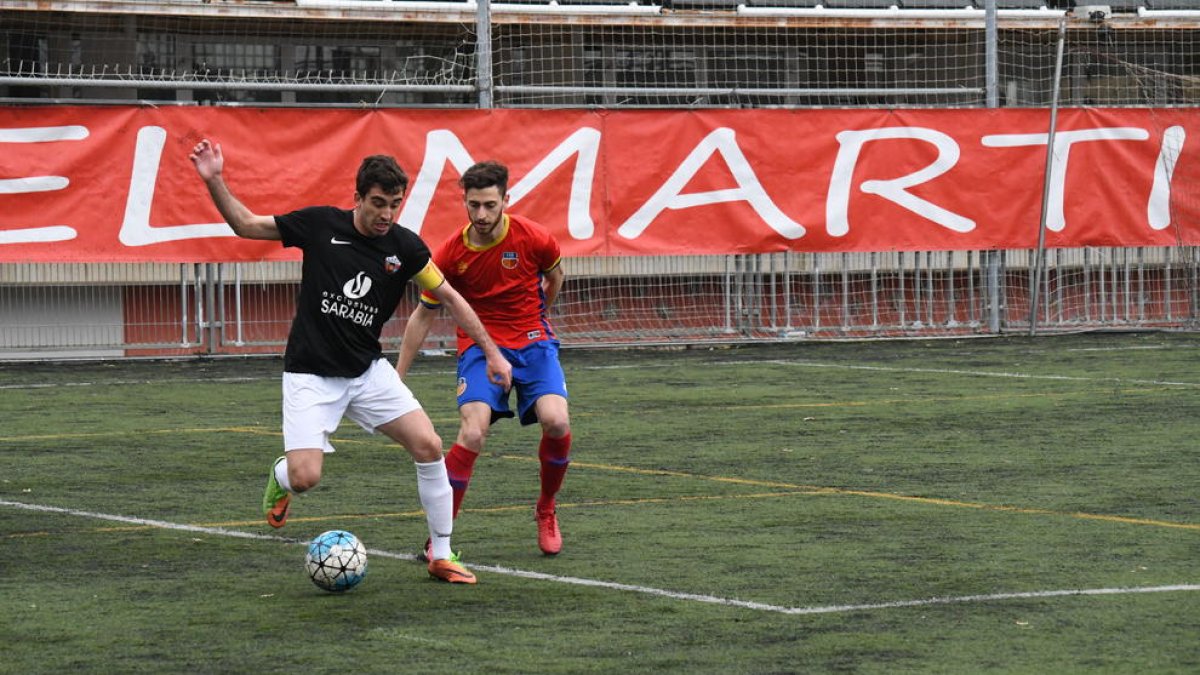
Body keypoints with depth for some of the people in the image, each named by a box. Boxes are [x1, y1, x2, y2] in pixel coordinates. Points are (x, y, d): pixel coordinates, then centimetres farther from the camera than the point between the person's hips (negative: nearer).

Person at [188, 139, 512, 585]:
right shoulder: (320, 224, -11)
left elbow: (449, 297, 7)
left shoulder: (405, 247, -5)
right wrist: (214, 181, -16)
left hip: (368, 371, 3)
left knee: (429, 447, -13)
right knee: (305, 478, -17)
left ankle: (441, 556, 2)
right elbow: (245, 224, -2)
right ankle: (280, 478, 24)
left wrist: (492, 353, 6)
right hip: (311, 375, -3)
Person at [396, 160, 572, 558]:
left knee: (556, 422, -23)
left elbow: (554, 275, 14)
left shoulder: (534, 239, -11)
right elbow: (423, 316, 3)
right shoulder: (452, 253, -10)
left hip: (533, 342, 1)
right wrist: (397, 378, 4)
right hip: (479, 345, -1)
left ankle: (546, 512, 5)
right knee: (473, 433, -25)